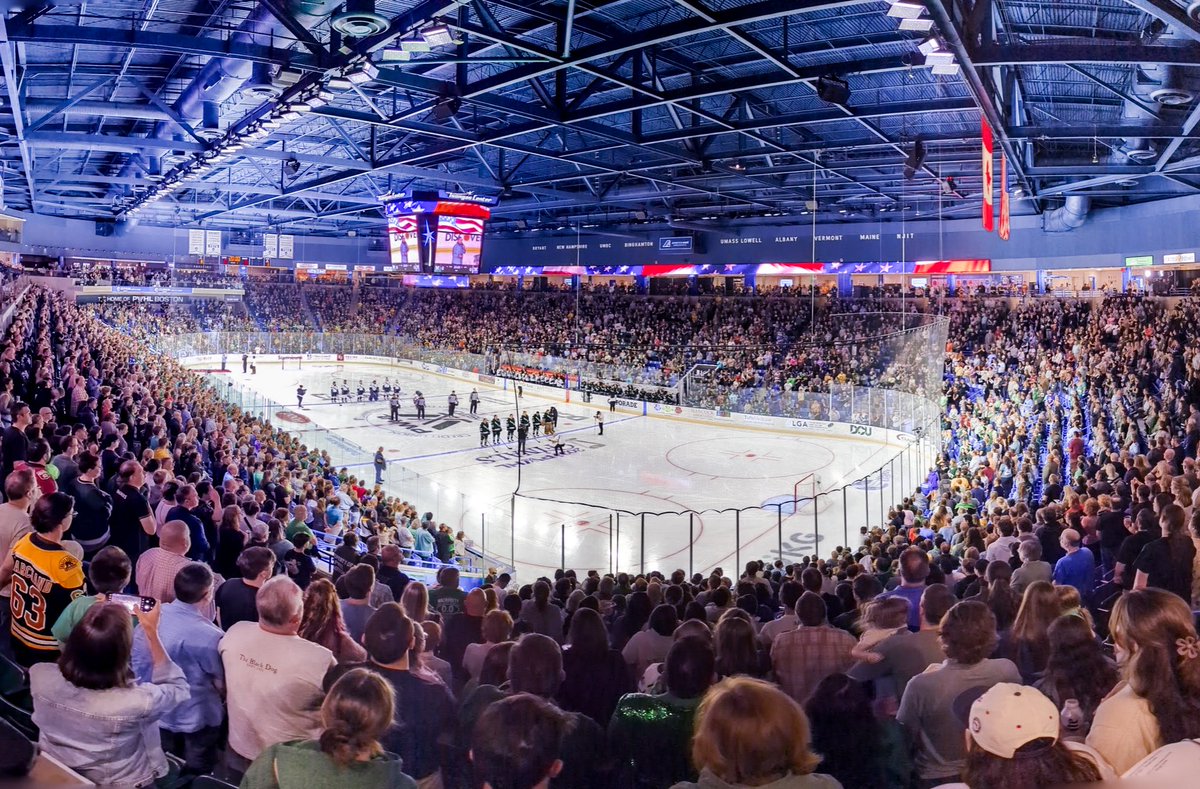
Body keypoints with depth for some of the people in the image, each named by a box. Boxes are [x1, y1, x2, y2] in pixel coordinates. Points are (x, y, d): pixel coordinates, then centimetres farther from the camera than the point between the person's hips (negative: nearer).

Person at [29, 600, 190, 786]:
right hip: (114, 782, -3)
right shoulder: (135, 701, -36)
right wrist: (151, 631, -14)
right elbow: (178, 687, -14)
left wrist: (95, 616, 3)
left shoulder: (40, 676, -26)